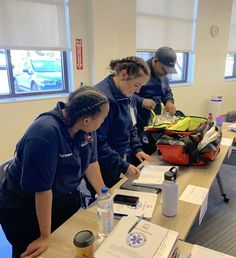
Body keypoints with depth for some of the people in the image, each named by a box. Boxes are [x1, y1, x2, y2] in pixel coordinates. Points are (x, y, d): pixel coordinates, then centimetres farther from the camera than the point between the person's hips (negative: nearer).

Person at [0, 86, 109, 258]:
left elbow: (91, 161, -1)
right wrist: (45, 236, -22)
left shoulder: (86, 128, -12)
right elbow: (42, 188, -30)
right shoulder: (44, 134, -34)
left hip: (66, 200, 6)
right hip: (26, 211, -6)